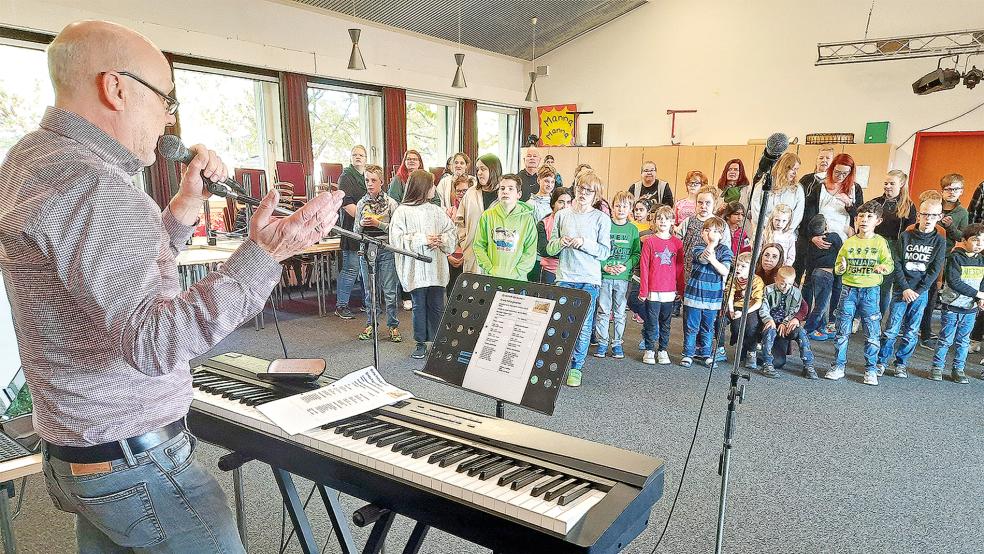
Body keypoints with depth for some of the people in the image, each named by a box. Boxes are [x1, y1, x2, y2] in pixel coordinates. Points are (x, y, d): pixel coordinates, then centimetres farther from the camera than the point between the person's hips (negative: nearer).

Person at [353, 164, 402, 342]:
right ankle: (370, 325, 21)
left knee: (389, 291, -1)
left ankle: (393, 326, 9)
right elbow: (355, 231, 12)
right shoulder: (361, 204, 8)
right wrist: (361, 224, -8)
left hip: (386, 250, -3)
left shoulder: (391, 203, -2)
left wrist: (378, 223, -17)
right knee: (370, 290, 10)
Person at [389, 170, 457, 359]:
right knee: (419, 307, 8)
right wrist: (421, 239, -15)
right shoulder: (402, 212, -5)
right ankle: (421, 344, 20)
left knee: (437, 306, 8)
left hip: (437, 269, 4)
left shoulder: (436, 210, 9)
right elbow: (396, 239, -12)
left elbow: (451, 230, 12)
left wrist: (441, 240, -8)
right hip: (416, 270, -3)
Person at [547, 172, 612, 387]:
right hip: (564, 277, 1)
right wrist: (560, 242, -12)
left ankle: (576, 367, 14)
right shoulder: (562, 215, 8)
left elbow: (605, 251, -2)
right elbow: (550, 249, 9)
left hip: (589, 280, -1)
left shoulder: (601, 218, 3)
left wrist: (584, 243, -15)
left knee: (584, 325, 3)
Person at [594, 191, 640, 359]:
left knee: (619, 312, 9)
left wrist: (626, 266, -11)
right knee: (603, 311, 3)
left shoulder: (633, 229, 6)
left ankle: (617, 344, 19)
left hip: (624, 277, 2)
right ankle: (602, 343, 14)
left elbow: (636, 254, 4)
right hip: (604, 275, -1)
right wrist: (605, 267, -14)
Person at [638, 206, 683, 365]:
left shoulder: (677, 243, 5)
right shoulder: (650, 241, -3)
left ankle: (662, 350, 22)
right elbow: (644, 267, -4)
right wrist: (643, 290, -6)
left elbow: (680, 268, 9)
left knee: (666, 323, 11)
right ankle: (649, 350, 16)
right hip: (653, 291, -2)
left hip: (670, 291, 3)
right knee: (651, 323, 4)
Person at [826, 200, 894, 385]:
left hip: (870, 291, -1)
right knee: (842, 331, 5)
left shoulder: (880, 242, 1)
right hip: (849, 290, 2)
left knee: (872, 333, 3)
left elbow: (890, 264, -2)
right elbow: (837, 267, 8)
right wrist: (841, 268, -14)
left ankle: (871, 370, 14)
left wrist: (883, 268, -23)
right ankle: (838, 366, 14)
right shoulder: (849, 242, 5)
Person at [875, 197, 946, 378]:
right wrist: (905, 289, -10)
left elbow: (935, 270, -2)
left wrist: (918, 291, -9)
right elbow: (896, 264, -3)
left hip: (921, 293, 1)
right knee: (891, 330, -3)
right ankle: (881, 362, 8)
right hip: (901, 290, -1)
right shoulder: (905, 236, 0)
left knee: (911, 333, 5)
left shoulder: (939, 241, 3)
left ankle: (901, 364, 19)